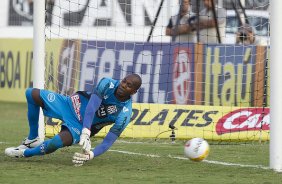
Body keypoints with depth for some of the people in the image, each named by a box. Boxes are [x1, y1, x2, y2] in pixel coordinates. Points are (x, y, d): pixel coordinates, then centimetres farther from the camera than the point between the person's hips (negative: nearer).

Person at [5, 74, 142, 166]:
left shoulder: (125, 114, -24)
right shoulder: (107, 84, -21)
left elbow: (109, 141, -25)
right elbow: (91, 107, -31)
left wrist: (90, 155, -42)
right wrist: (86, 133, -46)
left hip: (79, 126, -3)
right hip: (73, 104, 3)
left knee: (58, 141, -35)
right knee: (32, 94, -5)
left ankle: (24, 153, -6)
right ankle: (32, 139, 13)